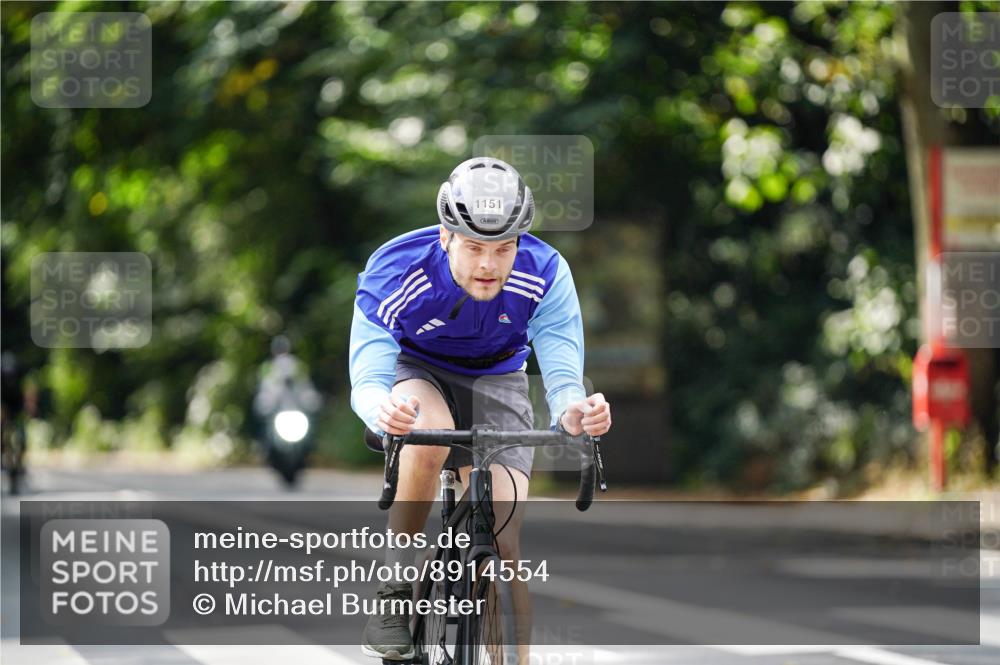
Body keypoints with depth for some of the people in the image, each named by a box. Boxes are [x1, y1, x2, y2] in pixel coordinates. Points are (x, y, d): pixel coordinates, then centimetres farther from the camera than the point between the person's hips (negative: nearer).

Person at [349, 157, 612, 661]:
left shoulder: (545, 275, -27)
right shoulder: (394, 274, -32)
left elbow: (563, 376, -31)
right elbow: (367, 379, -38)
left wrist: (572, 411, -56)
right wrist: (383, 408, -63)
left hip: (494, 381, 1)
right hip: (413, 372, -1)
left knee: (503, 544, -14)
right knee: (430, 433, -37)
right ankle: (394, 590, -21)